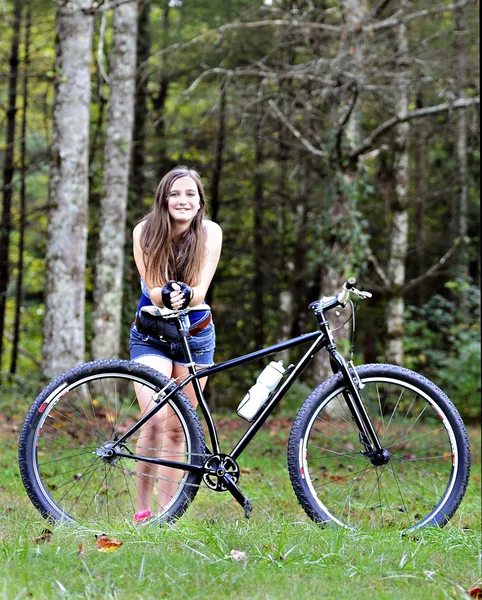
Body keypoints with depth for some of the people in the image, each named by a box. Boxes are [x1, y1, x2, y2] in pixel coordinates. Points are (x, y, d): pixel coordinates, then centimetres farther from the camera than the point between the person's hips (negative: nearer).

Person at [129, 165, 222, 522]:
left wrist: (185, 295, -44)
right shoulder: (145, 232, -13)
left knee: (177, 429, 4)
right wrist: (166, 295, -43)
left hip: (195, 336, 2)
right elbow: (152, 291, -20)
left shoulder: (209, 233, -12)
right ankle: (142, 510, -12)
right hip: (151, 335, -2)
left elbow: (200, 289, -21)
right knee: (155, 420, -21)